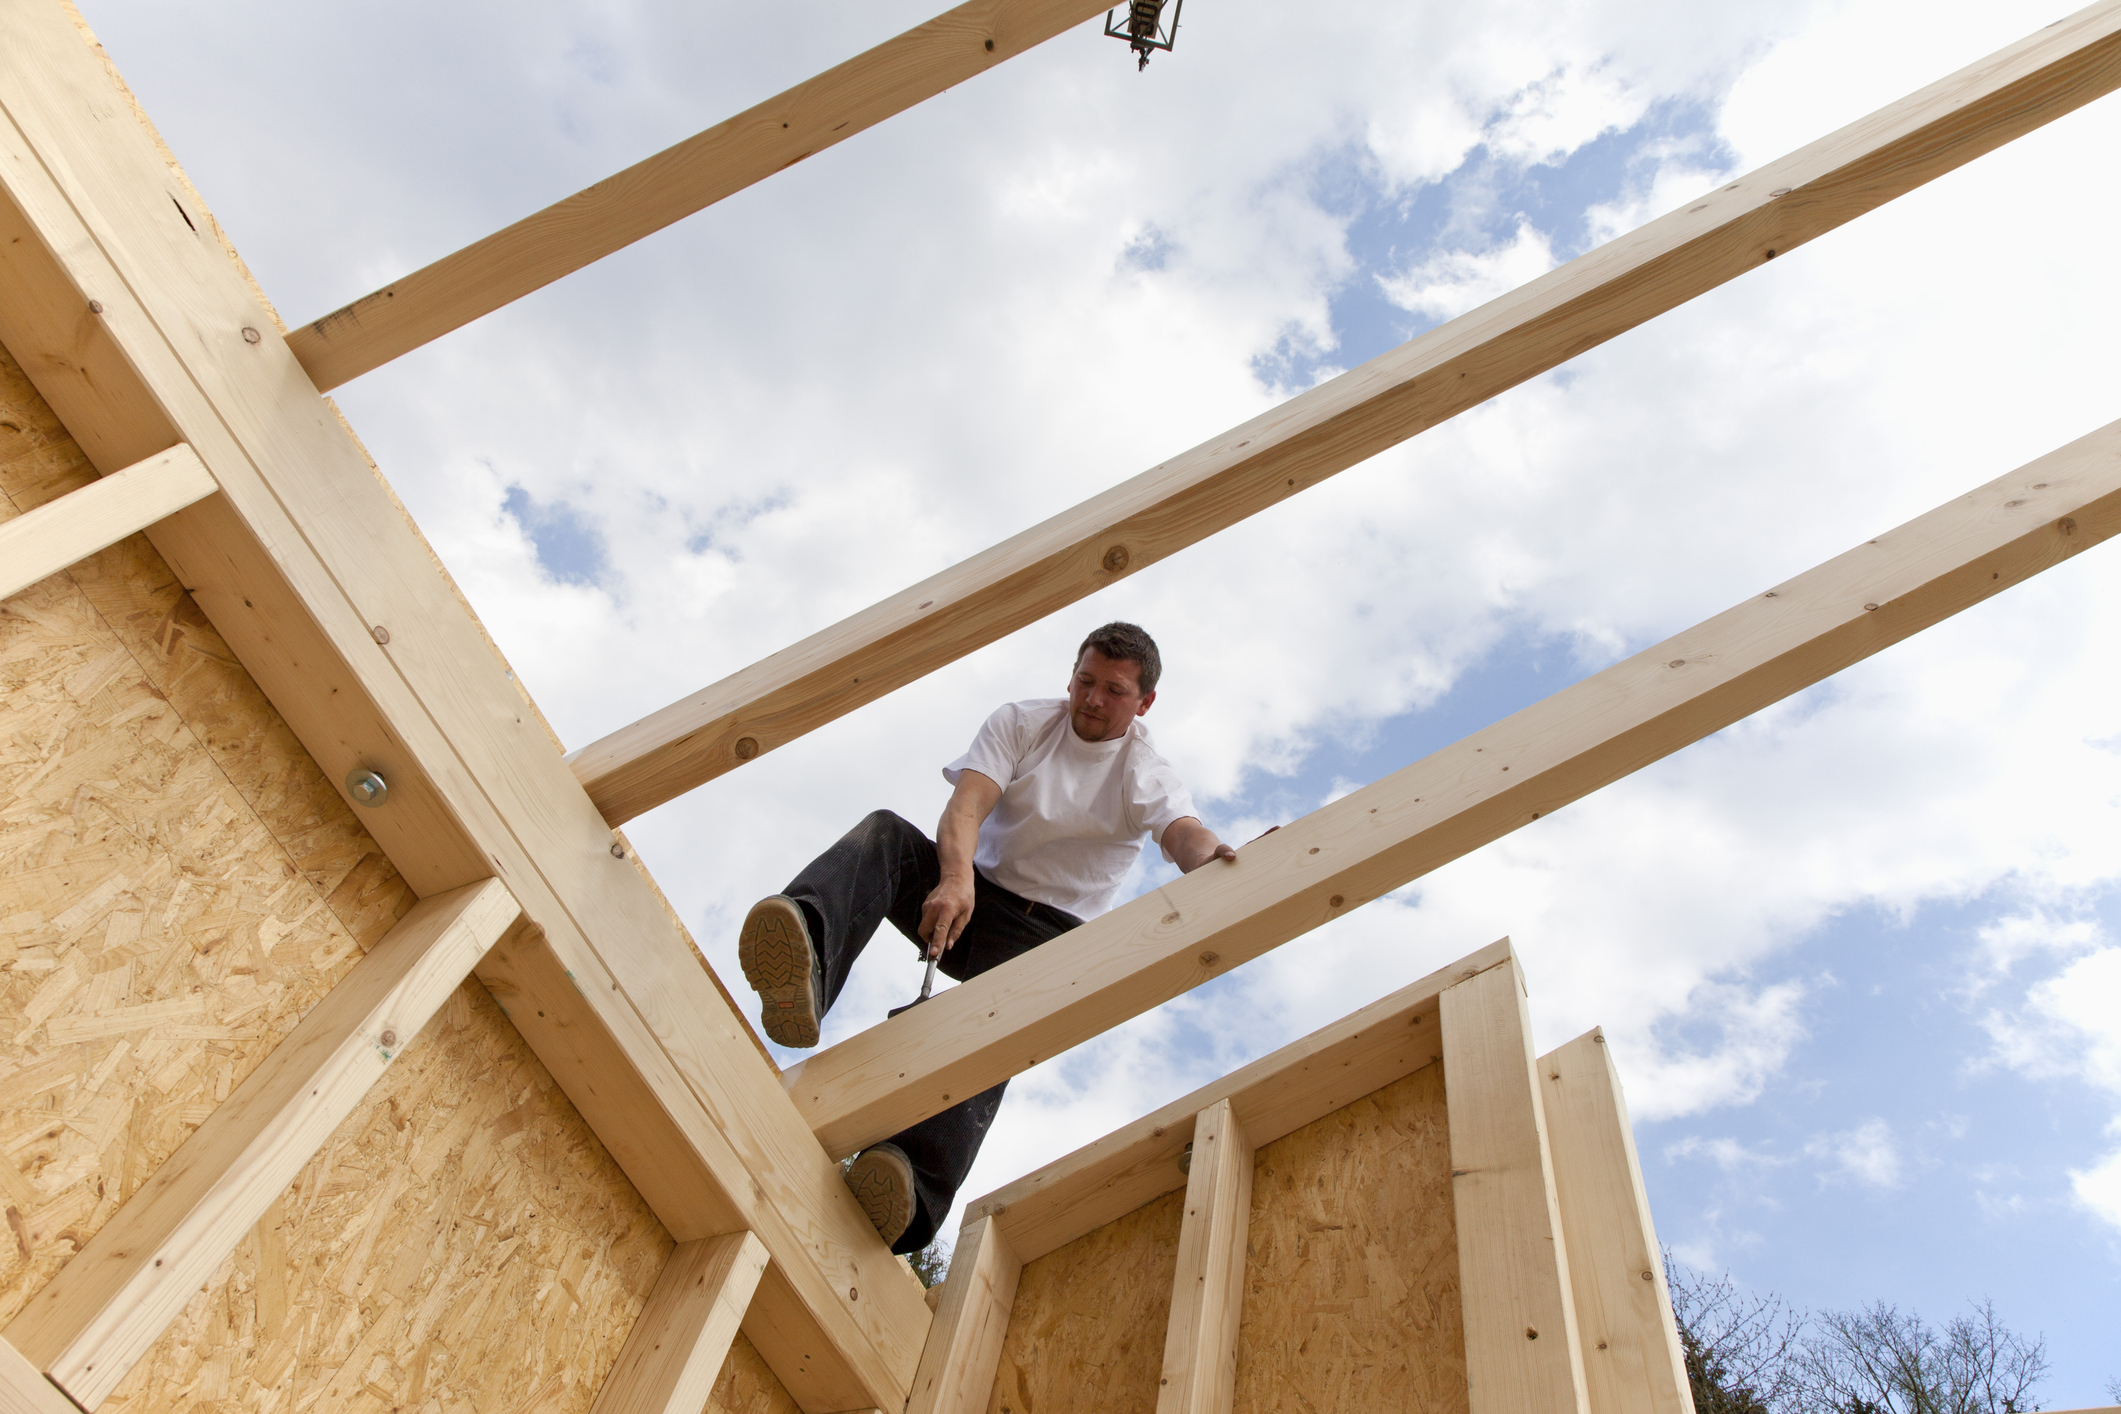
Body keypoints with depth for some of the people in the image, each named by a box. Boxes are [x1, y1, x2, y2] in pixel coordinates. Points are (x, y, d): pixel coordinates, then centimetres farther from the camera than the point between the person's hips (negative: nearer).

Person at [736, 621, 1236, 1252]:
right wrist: (955, 881, -35)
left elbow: (1185, 834, -21)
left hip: (1043, 930, -2)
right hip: (969, 892, 2)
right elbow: (965, 806, -13)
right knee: (883, 833, -27)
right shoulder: (1022, 722, 3)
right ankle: (804, 970, -57)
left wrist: (1212, 857, -48)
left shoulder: (1148, 776, 1)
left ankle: (913, 1188, -55)